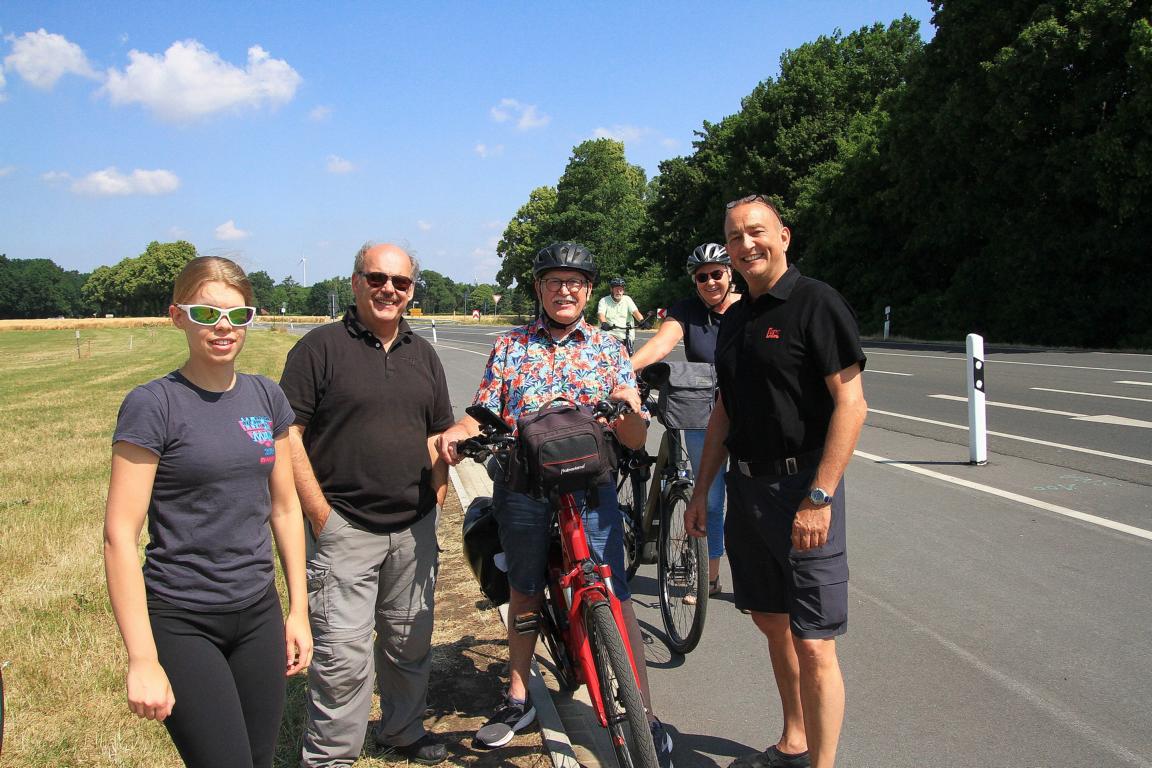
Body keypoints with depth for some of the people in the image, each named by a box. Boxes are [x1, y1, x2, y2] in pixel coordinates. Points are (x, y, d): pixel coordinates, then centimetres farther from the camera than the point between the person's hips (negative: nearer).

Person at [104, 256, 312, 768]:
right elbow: (120, 534, -13)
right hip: (181, 623, -5)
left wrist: (298, 609, 10)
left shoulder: (266, 398, 4)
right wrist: (142, 659, -16)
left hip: (258, 614, 5)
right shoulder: (153, 405, -12)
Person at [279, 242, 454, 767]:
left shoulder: (422, 354, 13)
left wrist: (434, 494, 6)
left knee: (410, 641, 17)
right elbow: (288, 435, -9)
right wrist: (320, 514, -13)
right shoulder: (320, 347, -5)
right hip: (343, 527, -5)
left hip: (414, 528, 6)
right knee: (343, 651, -4)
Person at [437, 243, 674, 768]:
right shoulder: (509, 347, 8)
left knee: (614, 600, -6)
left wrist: (630, 406, -21)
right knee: (524, 593, 16)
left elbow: (635, 440, 1)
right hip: (522, 490, 2)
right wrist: (455, 432, -17)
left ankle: (645, 717, 7)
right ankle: (518, 699, 35)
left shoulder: (607, 349, 6)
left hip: (590, 492, -2)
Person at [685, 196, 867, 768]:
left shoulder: (816, 303, -10)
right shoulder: (735, 318, 13)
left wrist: (820, 498, -20)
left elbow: (851, 404, -16)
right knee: (771, 623, 17)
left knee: (812, 645, -5)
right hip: (745, 486, 8)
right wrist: (700, 491, 15)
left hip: (802, 488, -7)